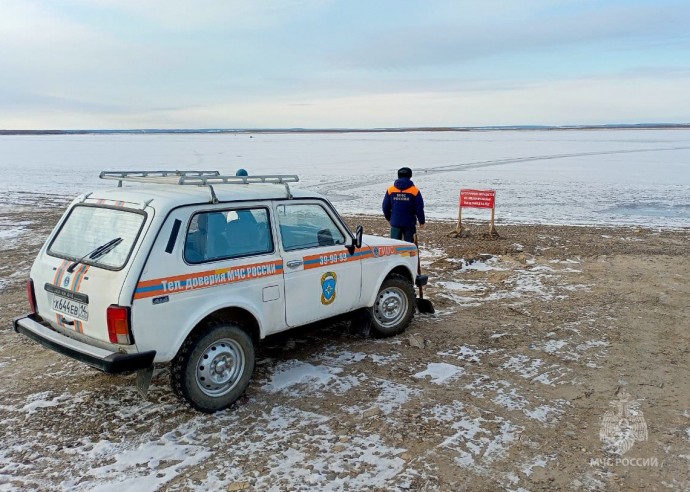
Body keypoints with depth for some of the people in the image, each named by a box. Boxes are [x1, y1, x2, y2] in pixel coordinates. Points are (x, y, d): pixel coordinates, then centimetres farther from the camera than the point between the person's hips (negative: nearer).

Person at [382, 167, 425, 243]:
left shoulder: (390, 190, 0)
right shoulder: (415, 191, -7)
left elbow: (385, 207, 5)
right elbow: (419, 208, -5)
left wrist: (388, 218, 22)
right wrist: (422, 221, 8)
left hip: (395, 222, 2)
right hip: (409, 223, -2)